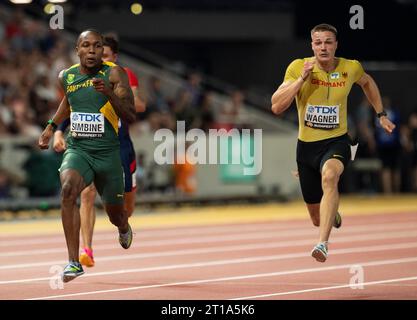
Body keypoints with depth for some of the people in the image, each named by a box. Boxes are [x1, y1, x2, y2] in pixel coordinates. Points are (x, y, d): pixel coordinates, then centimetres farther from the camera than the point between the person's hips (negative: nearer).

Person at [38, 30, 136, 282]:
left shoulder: (114, 74, -10)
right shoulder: (66, 76, 3)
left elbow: (131, 117, -16)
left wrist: (109, 93, -30)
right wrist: (51, 126, 23)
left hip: (108, 152, -1)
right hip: (77, 149, 1)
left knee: (116, 215, 13)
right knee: (68, 189, -31)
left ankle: (124, 229, 55)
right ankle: (74, 262, -30)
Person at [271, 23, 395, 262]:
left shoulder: (351, 68, -5)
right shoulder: (298, 67, -9)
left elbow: (367, 82, 20)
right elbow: (276, 107, -16)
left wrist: (381, 115, 19)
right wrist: (302, 78, -23)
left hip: (337, 142, -2)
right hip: (307, 145, 2)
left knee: (329, 176, -39)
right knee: (317, 218, 11)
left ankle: (323, 243, -46)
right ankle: (334, 216, 52)